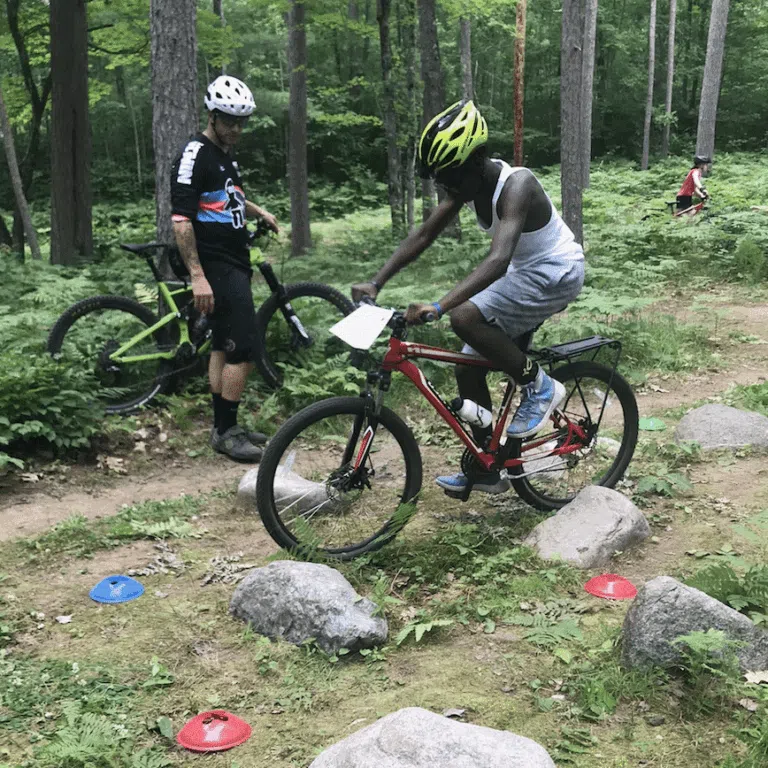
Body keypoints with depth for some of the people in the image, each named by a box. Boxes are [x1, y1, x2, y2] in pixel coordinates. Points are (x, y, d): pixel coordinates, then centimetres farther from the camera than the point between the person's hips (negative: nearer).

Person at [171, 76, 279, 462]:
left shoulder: (225, 154, 15)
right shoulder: (195, 155, -14)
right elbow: (181, 220, -20)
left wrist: (258, 211, 19)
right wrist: (197, 276, -24)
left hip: (234, 264, 10)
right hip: (217, 267, -10)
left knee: (224, 346, 13)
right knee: (243, 351, -11)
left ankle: (223, 427, 20)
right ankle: (226, 431, -2)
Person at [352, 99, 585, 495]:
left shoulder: (515, 185, -30)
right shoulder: (468, 181, -6)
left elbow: (498, 260, -43)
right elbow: (424, 234, -4)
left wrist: (438, 306, -53)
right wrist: (376, 281, -15)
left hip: (556, 274, -9)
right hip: (522, 273, 9)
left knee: (464, 317, -30)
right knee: (467, 369, 5)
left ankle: (538, 385, -9)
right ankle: (487, 471, 19)